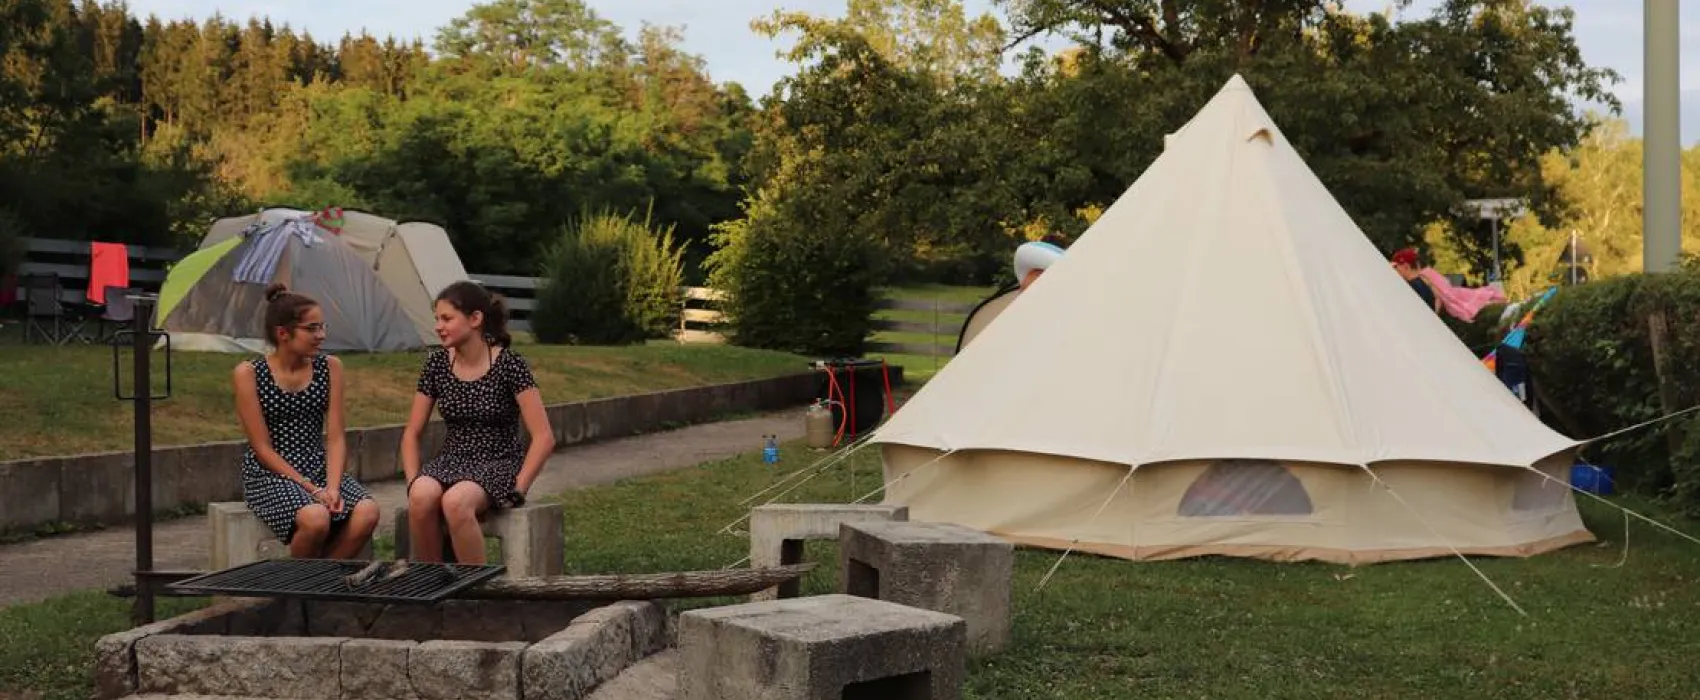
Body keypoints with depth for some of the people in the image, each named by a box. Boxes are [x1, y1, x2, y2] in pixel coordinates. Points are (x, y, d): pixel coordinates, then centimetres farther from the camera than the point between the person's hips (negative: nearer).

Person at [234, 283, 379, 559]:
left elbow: (335, 437, 2)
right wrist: (312, 489, -17)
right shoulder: (248, 374, -6)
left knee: (367, 512, -26)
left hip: (319, 469, 4)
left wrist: (332, 487, -14)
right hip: (270, 475, -4)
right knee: (315, 517, -35)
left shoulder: (330, 367, 6)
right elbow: (263, 449, -9)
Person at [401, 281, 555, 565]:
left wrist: (517, 488, -16)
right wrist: (413, 481, -4)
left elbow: (544, 437, -12)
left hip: (498, 464, -4)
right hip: (451, 462, 4)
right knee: (421, 498, -31)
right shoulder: (436, 364, 5)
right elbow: (412, 434, 11)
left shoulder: (509, 365, -9)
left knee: (455, 502, -36)